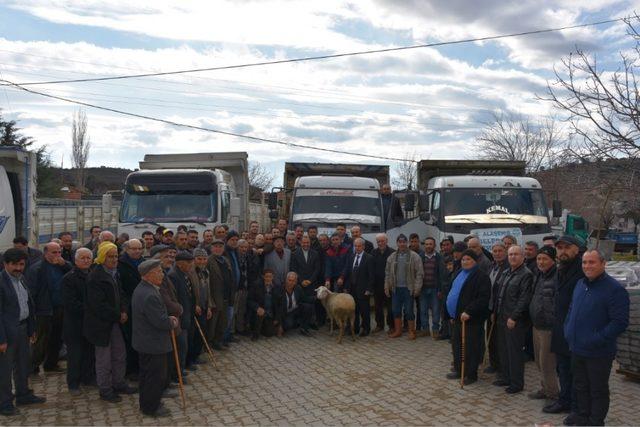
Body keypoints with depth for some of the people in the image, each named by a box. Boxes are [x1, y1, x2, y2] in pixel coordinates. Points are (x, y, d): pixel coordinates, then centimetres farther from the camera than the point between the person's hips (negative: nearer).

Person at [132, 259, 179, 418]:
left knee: (147, 374, 22)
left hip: (144, 341, 10)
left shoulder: (141, 289, 5)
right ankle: (151, 407, 18)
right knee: (156, 376, 5)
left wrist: (168, 318, 5)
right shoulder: (150, 295, -29)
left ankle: (146, 402, 36)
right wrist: (172, 323, -8)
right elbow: (161, 322, -27)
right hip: (154, 344, -10)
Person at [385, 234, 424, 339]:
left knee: (409, 310, 0)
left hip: (408, 289, -4)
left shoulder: (414, 257, -4)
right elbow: (387, 273, 11)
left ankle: (411, 331, 13)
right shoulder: (392, 257, 8)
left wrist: (417, 287, -13)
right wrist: (387, 287, 6)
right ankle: (398, 330, 21)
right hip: (396, 288, 4)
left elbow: (419, 273, -7)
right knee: (396, 310, 9)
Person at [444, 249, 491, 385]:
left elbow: (483, 299, -21)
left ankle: (471, 375, 12)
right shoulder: (460, 273, 14)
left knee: (470, 347, 0)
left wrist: (468, 312, -26)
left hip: (471, 319, -8)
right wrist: (452, 315, 18)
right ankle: (458, 370, 28)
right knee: (456, 345, 15)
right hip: (457, 317, 8)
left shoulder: (481, 277, -13)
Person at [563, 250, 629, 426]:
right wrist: (568, 330, 6)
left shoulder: (615, 289, -16)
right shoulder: (580, 284, 7)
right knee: (580, 385, 21)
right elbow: (571, 310, 20)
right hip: (577, 349, 7)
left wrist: (597, 339, -22)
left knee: (598, 390, 9)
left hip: (598, 353, -7)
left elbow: (620, 322, -20)